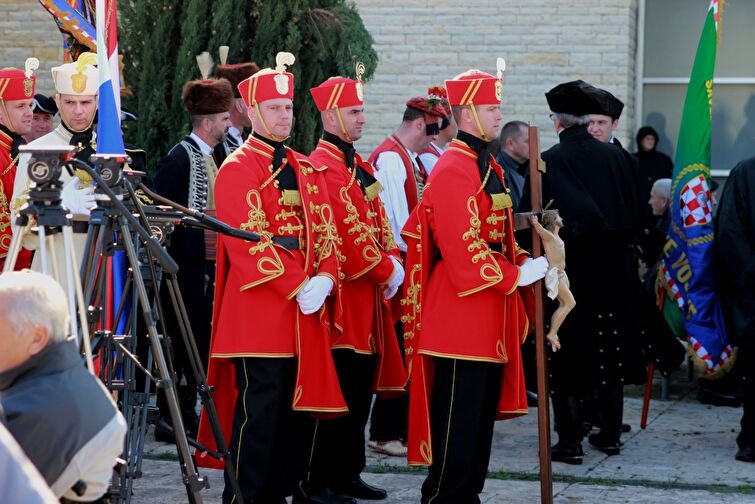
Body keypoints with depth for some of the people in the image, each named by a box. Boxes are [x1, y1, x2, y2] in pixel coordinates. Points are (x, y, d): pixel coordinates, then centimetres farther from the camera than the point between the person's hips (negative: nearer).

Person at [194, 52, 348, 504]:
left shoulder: (307, 170, 17)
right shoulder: (238, 169, -6)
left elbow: (325, 230, 12)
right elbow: (248, 240, -14)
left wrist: (324, 279, -7)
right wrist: (297, 287, -18)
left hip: (306, 314, 7)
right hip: (258, 310, -7)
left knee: (298, 406, 9)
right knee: (258, 408, -7)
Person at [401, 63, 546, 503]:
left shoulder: (490, 168, 15)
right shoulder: (452, 170, -15)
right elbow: (465, 248, -21)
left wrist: (527, 265, 4)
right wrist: (518, 276, -16)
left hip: (491, 320, 10)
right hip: (461, 315, -10)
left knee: (483, 414, 13)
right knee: (457, 418, -5)